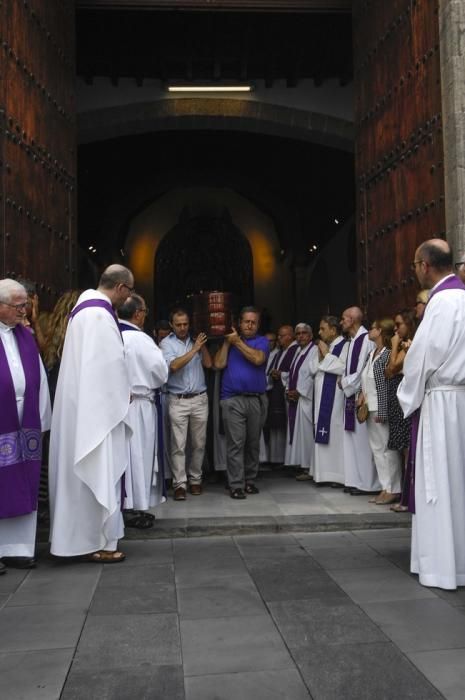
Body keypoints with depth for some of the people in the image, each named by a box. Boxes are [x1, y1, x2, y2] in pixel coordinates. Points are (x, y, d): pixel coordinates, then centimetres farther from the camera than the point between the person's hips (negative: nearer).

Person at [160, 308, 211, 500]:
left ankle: (195, 479, 21)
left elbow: (208, 364, 5)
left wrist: (203, 346, -7)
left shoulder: (195, 341, 11)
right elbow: (174, 365, -16)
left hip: (200, 399, 4)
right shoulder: (166, 343, -1)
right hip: (178, 401, -3)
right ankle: (179, 484, 1)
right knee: (178, 445, -4)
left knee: (198, 443, 9)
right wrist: (194, 349, -16)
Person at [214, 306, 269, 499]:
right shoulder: (229, 340, 11)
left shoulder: (262, 341, 7)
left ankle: (249, 480, 19)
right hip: (233, 399, -1)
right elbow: (218, 364, -1)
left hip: (257, 399, 1)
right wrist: (227, 342, -3)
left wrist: (237, 342, -10)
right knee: (236, 443, -6)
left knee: (253, 443, 8)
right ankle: (236, 485, -3)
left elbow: (258, 359, -13)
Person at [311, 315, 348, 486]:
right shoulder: (323, 346, 17)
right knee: (322, 433, 7)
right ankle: (323, 473, 12)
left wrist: (327, 354, -11)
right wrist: (320, 355, 0)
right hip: (321, 396, 8)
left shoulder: (344, 346, -7)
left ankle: (338, 475, -4)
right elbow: (313, 369, 15)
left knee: (335, 433, -8)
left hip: (335, 397, -8)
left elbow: (343, 368, -20)